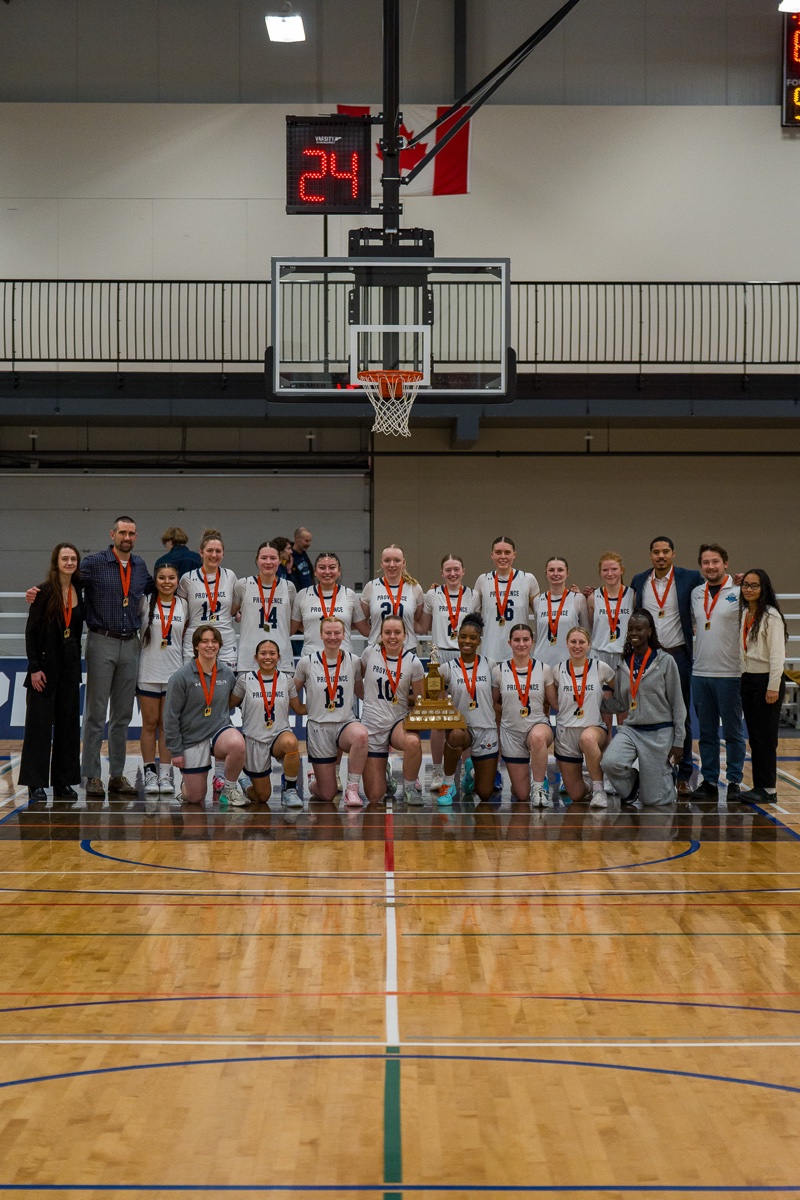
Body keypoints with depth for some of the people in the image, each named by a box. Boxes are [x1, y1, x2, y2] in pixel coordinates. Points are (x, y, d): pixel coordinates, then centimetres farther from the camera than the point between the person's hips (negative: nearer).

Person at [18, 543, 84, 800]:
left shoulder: (79, 591, 6)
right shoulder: (45, 591, -9)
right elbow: (31, 631, -10)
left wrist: (76, 660, 9)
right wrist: (34, 668, -15)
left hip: (70, 663, 5)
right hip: (46, 663, -5)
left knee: (68, 721, 7)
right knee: (40, 723, -1)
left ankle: (63, 780, 14)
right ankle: (36, 783, 3)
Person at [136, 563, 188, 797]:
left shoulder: (183, 606, 6)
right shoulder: (145, 603, -2)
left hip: (174, 672, 2)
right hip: (148, 672, -2)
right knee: (149, 724, 3)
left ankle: (165, 774, 8)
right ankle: (150, 773, 8)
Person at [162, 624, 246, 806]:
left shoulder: (227, 673, 0)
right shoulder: (182, 676, -12)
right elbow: (171, 716, -8)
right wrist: (176, 751, -8)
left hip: (219, 730, 2)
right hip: (192, 739, -2)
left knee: (237, 744, -35)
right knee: (195, 798, 2)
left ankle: (230, 787, -7)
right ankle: (186, 785, 42)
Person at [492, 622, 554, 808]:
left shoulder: (544, 669, 0)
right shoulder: (499, 670, -1)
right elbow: (494, 703, 10)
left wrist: (541, 710, -4)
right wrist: (509, 711, 1)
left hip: (538, 725, -1)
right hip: (511, 732, 1)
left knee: (538, 736, -43)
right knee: (522, 796, 1)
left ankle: (538, 787, -24)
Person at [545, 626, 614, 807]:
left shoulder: (601, 668, -1)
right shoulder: (558, 670, 4)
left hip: (595, 727, -2)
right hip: (566, 732, 2)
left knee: (588, 738, -43)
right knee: (576, 796, 1)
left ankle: (598, 790, -27)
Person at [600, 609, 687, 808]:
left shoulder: (665, 661, -4)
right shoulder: (624, 664, 7)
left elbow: (677, 703, -2)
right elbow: (619, 706, 12)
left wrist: (678, 741, -5)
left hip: (659, 732, -3)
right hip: (631, 729, 3)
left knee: (654, 800, -1)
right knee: (609, 763, -30)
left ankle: (666, 775, 35)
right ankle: (632, 784, 4)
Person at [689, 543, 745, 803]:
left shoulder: (739, 592, -5)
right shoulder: (696, 594, 11)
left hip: (730, 674, -5)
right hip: (700, 673, 5)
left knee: (732, 732, 2)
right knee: (706, 732, 10)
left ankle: (735, 781, 10)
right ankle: (709, 781, 16)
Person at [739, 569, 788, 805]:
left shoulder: (771, 616, -12)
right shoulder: (744, 614, 12)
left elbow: (777, 654, -15)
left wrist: (773, 687, -17)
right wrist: (744, 678, 10)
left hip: (766, 681, -8)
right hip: (747, 680, 8)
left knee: (765, 737, -5)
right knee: (753, 737, 9)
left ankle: (769, 789, -1)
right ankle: (759, 786, 14)